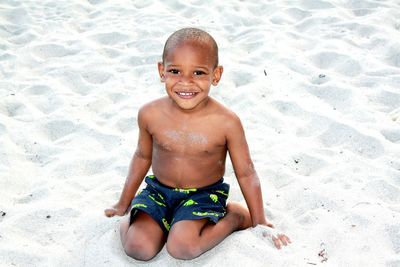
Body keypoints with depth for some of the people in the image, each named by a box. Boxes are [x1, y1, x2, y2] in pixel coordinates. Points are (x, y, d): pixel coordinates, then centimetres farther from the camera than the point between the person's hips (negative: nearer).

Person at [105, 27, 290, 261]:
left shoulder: (227, 122, -19)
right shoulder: (150, 114, -12)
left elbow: (246, 173, -6)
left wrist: (259, 223, 2)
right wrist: (125, 203, 18)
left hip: (204, 195, -2)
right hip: (158, 190, 2)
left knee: (182, 246, -27)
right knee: (139, 247, -21)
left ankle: (234, 216, 0)